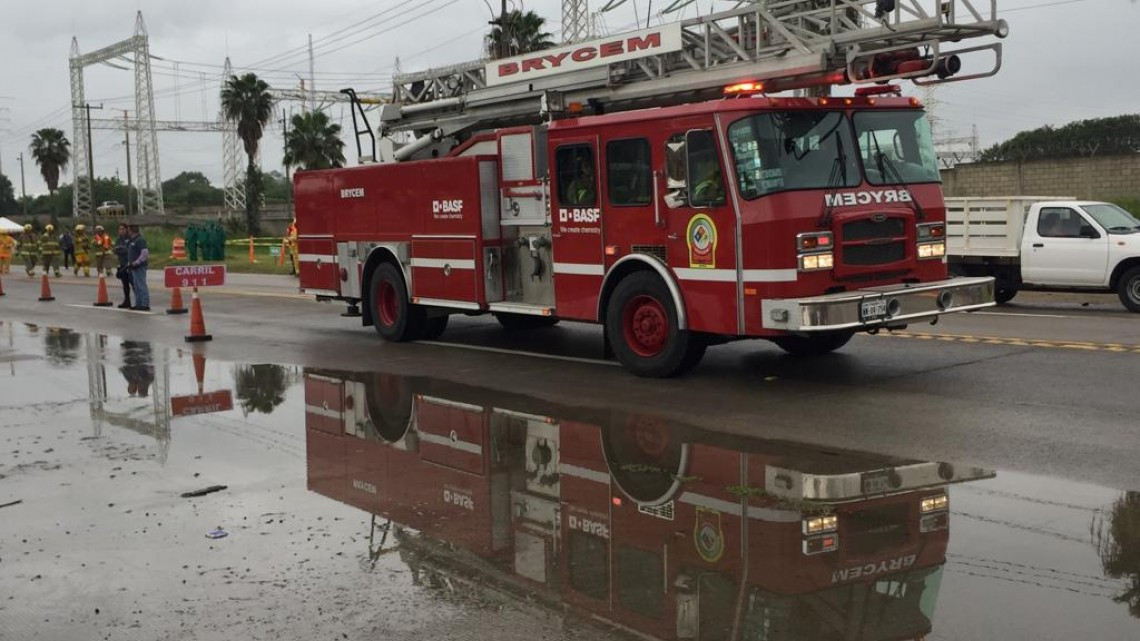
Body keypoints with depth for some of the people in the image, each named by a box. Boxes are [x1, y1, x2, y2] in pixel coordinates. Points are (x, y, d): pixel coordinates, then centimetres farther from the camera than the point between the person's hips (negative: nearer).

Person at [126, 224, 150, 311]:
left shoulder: (140, 240, -14)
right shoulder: (131, 241, 18)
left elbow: (145, 253, -23)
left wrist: (135, 263, -21)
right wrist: (129, 264, 15)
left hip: (139, 267, -10)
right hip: (134, 267, 10)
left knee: (141, 286, -10)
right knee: (136, 287, 14)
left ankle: (145, 305, -10)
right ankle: (138, 304, 20)